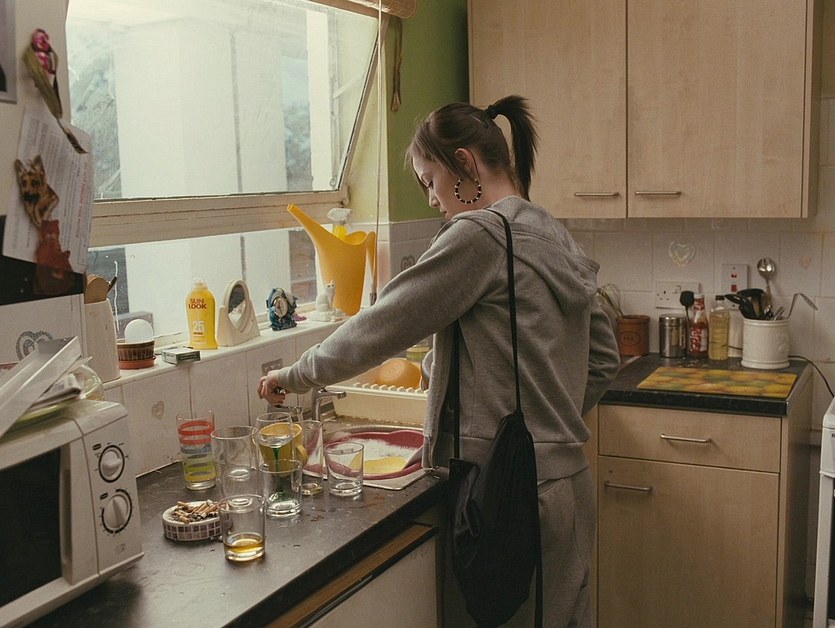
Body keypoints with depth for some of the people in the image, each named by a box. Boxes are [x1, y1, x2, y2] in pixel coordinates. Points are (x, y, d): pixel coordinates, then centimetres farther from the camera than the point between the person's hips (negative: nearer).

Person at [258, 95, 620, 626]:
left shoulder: (480, 234, -16)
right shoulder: (557, 237, 11)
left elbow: (381, 328, -13)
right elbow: (604, 361, 16)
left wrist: (294, 376, 0)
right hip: (568, 478, 9)